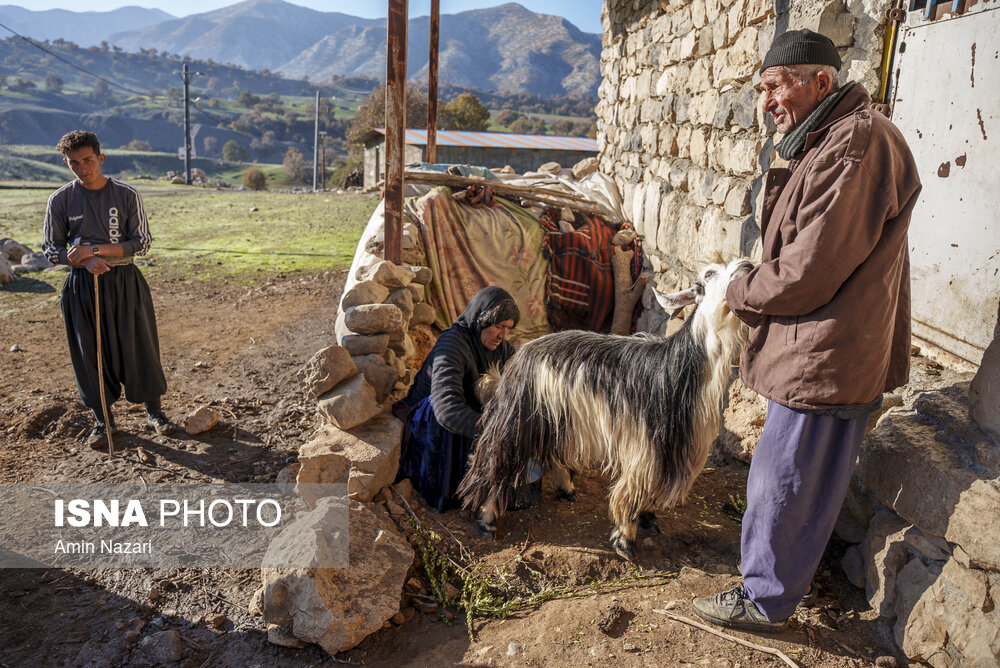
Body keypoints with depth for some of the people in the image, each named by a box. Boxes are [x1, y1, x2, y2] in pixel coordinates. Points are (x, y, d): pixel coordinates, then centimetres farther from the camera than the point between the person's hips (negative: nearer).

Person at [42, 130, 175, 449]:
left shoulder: (126, 195, -3)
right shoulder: (60, 200, 0)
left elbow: (141, 243, -5)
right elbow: (51, 249, 4)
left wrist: (95, 249, -16)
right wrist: (85, 261, -15)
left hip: (125, 283, -1)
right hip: (82, 287, 1)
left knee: (138, 347, 4)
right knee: (90, 353, 7)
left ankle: (153, 411, 22)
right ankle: (102, 419, 24)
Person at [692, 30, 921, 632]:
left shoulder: (858, 143, -20)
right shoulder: (828, 142, 14)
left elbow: (810, 271, -24)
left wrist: (741, 294, -8)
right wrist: (755, 291, 6)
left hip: (825, 356, -10)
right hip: (826, 352, 10)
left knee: (784, 481, 3)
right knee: (812, 479, 23)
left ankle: (765, 600, 21)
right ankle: (790, 571, 41)